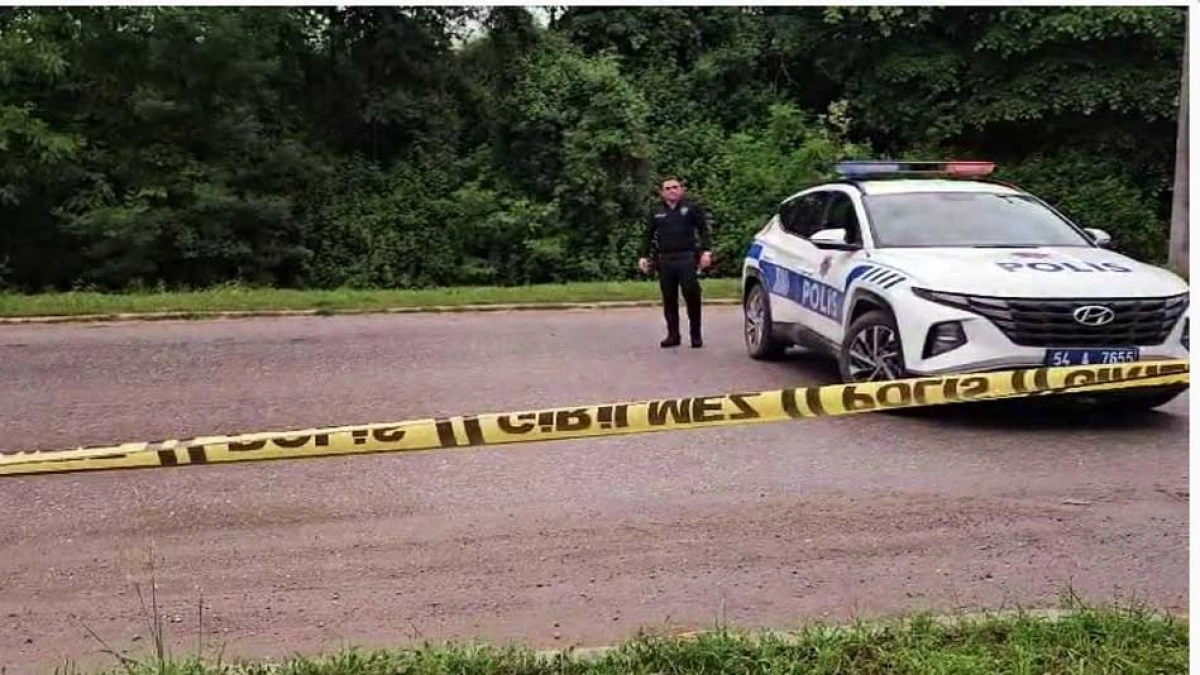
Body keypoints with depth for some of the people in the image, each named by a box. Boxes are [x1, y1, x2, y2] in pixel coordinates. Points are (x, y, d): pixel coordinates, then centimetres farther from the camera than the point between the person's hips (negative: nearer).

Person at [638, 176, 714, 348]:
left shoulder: (692, 208, 6)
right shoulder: (656, 212, 14)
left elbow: (705, 230, 3)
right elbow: (648, 236, 19)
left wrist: (706, 251, -8)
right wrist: (644, 256, 10)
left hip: (687, 258, -3)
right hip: (665, 260, 3)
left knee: (692, 295, -8)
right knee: (669, 300, 5)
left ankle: (696, 335, 1)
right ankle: (673, 335, 13)